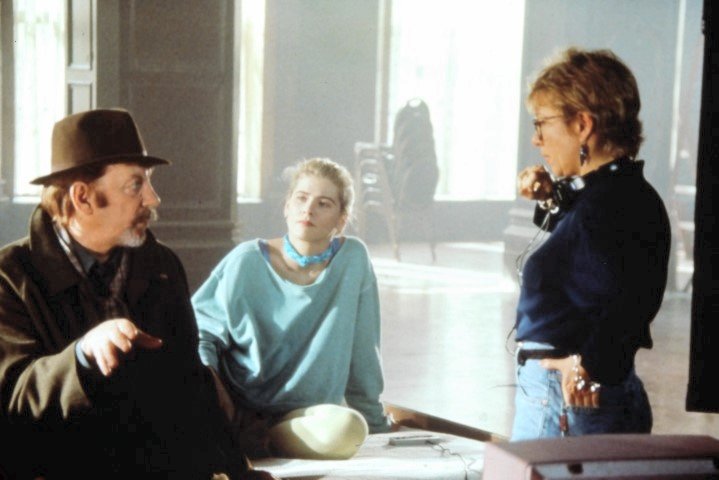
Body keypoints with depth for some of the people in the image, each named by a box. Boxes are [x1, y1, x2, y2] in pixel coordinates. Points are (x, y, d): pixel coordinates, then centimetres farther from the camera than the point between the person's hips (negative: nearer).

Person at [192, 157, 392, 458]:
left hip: (308, 411, 2)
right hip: (237, 407, -2)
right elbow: (200, 328, 3)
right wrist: (207, 376, -17)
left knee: (347, 429, -35)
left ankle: (246, 442, -15)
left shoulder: (353, 258, -1)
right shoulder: (247, 261, -3)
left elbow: (363, 350, 6)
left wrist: (375, 422, 12)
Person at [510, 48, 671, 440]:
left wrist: (589, 362, -45)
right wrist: (554, 200, 19)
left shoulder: (605, 204, -20)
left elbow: (628, 293, -35)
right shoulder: (631, 194, 11)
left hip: (566, 402, -10)